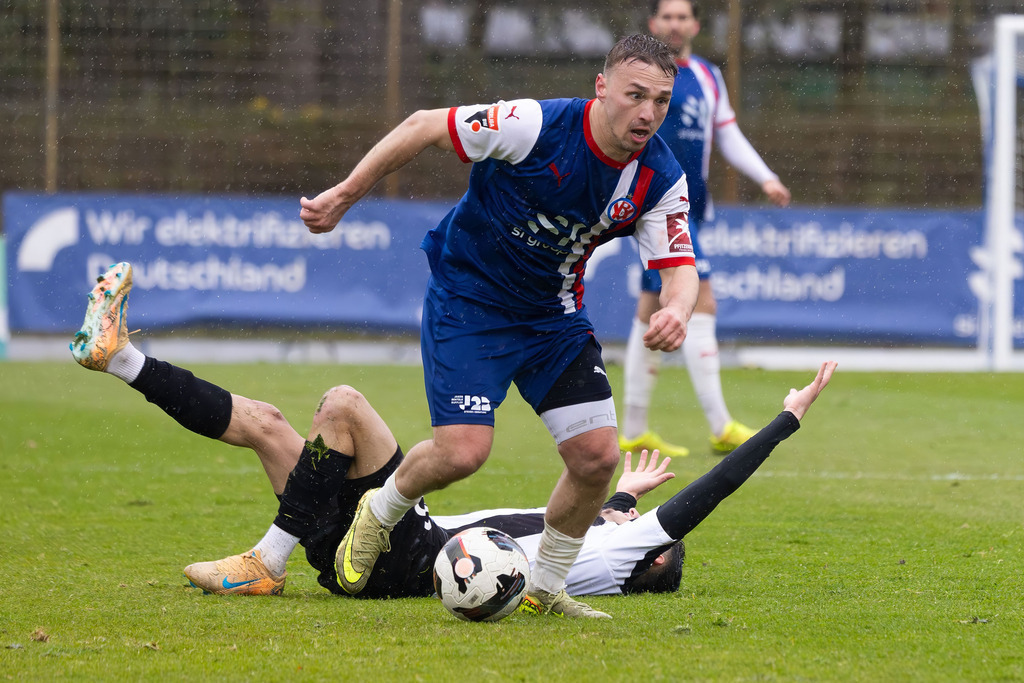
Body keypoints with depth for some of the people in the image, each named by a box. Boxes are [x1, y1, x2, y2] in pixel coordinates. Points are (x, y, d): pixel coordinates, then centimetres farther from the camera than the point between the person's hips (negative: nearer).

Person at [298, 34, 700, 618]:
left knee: (598, 455, -7)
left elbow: (680, 264, -11)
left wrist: (677, 310, -36)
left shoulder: (661, 179, -12)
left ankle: (545, 588, 17)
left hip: (554, 314, 5)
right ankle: (381, 513, 16)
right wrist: (343, 197, -12)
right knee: (462, 452, -18)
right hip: (468, 301, -5)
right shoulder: (536, 126, -26)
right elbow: (424, 127, -16)